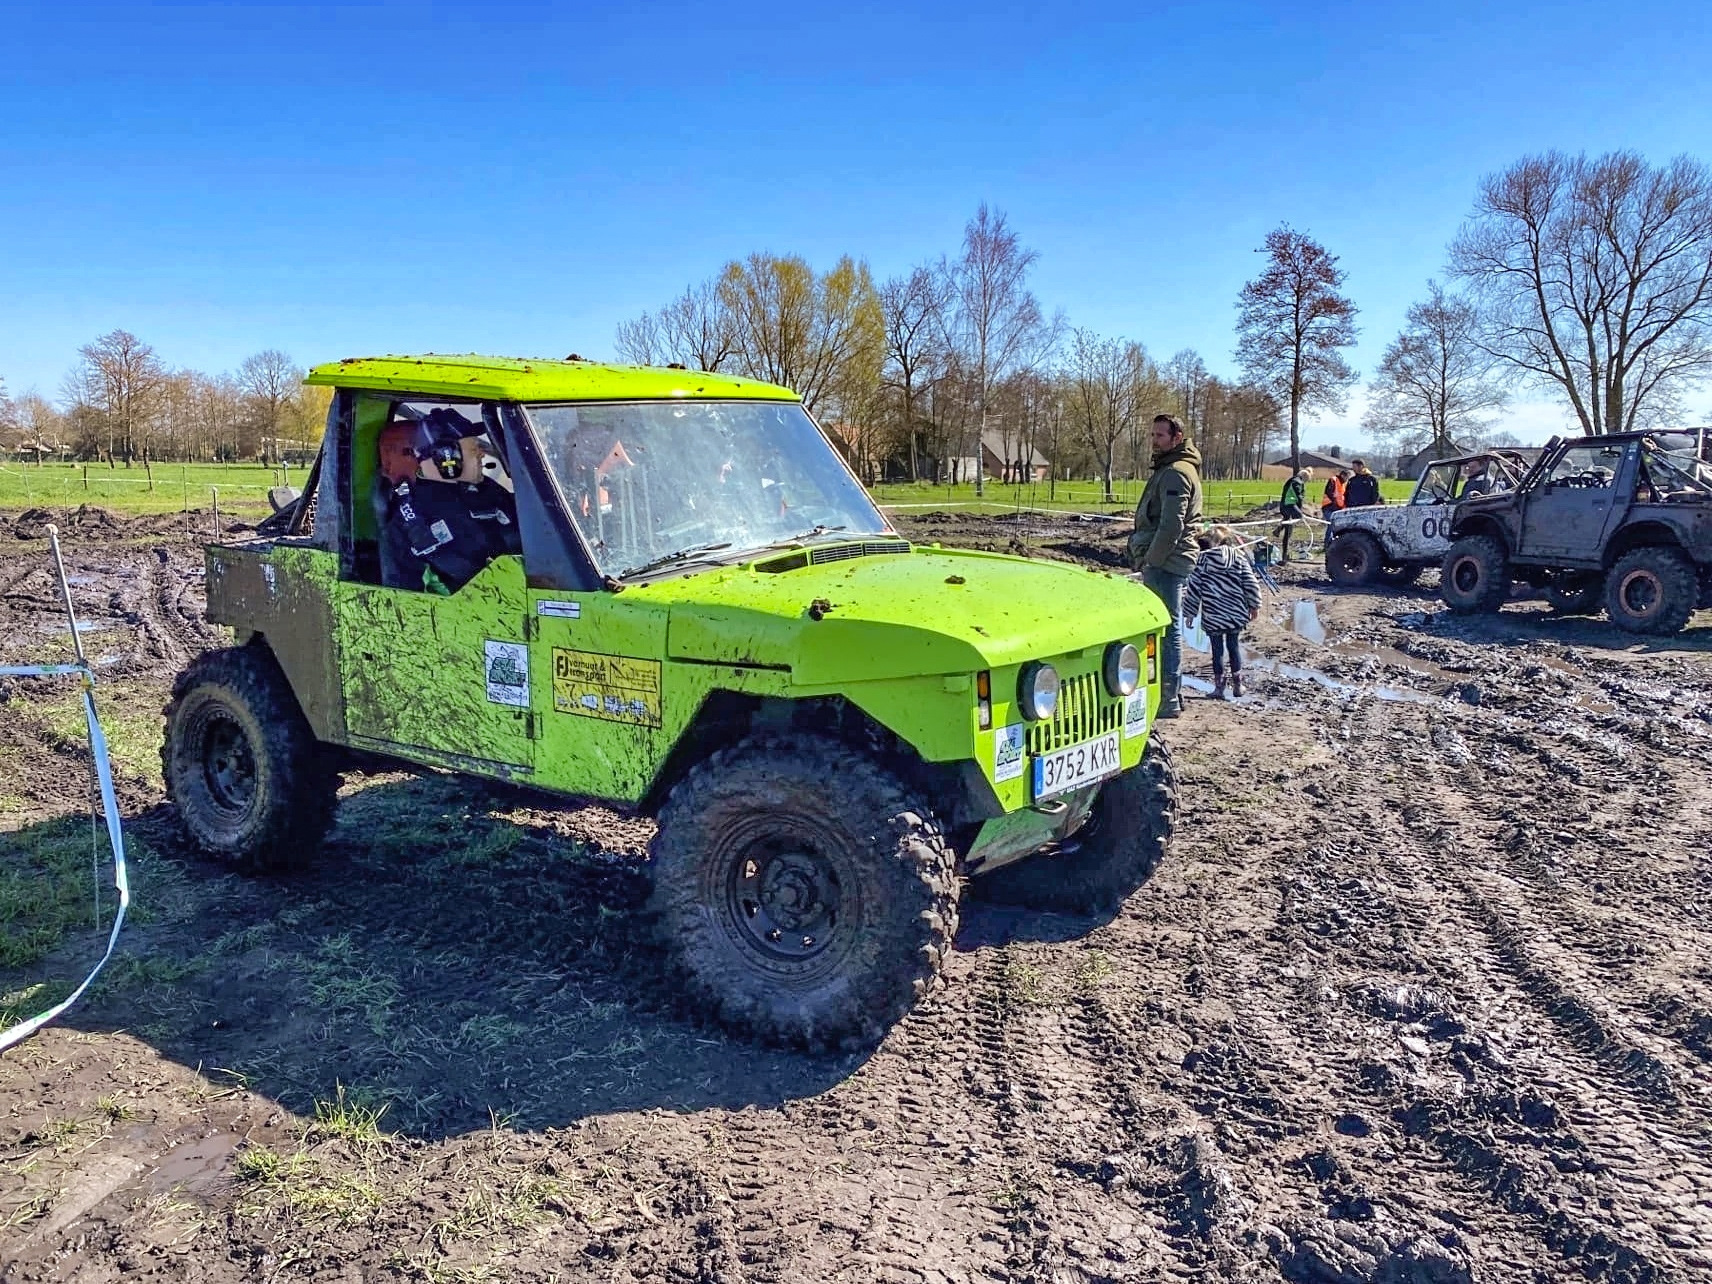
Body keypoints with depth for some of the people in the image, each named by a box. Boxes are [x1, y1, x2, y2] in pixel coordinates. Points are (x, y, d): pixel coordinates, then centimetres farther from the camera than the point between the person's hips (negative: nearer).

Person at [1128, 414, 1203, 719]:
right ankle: (1171, 693, 25)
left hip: (1164, 565, -11)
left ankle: (1168, 700, -4)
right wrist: (1149, 560, 17)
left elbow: (1171, 525, -22)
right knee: (1169, 629, 16)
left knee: (1167, 629, -8)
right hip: (1165, 564, 11)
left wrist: (1152, 560, -18)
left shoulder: (1176, 473, -14)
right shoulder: (1169, 469, 20)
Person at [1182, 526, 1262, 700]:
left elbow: (1193, 590, -2)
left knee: (1218, 649, 5)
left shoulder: (1202, 560, -3)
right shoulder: (1238, 556, 0)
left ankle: (1219, 686, 5)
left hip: (1212, 616, -2)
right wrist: (1254, 606, 10)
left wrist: (1189, 613, 6)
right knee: (1234, 646, 15)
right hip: (1236, 614, 2)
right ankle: (1237, 684, 19)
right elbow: (1250, 583, -1)